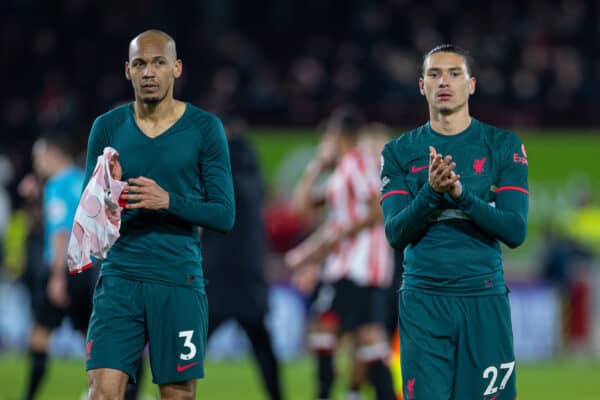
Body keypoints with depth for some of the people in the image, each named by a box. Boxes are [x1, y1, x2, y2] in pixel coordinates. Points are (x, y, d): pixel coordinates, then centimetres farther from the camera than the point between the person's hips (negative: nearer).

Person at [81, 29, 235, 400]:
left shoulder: (205, 129, 0)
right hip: (120, 280, 1)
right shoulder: (108, 128, 6)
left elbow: (225, 215, -2)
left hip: (180, 283, -1)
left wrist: (168, 201, -18)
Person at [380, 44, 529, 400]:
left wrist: (461, 194, -19)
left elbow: (516, 231, -4)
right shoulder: (399, 152, 8)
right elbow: (396, 234, -2)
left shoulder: (503, 146, 5)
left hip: (485, 299, 0)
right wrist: (431, 192, -20)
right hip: (423, 300, 1)